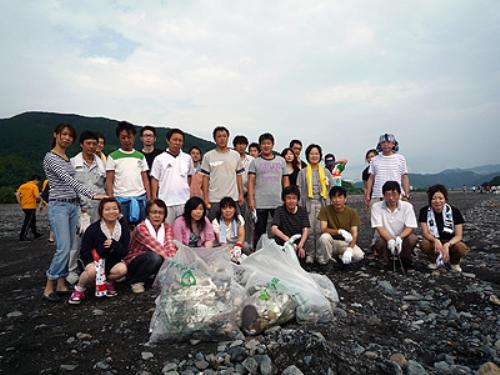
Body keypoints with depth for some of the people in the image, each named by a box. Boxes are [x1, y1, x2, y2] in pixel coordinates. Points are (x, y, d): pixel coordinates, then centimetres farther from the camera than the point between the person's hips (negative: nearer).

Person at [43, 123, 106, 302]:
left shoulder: (68, 158, 15)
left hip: (73, 205, 7)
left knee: (69, 248, 8)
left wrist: (79, 202, 13)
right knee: (64, 248, -11)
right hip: (58, 206, -7)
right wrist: (93, 194, -27)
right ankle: (49, 287, 3)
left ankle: (61, 284, 17)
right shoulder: (50, 157, -9)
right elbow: (68, 180, -20)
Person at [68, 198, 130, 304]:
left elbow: (124, 252, -6)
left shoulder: (124, 229, -5)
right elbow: (84, 253, -11)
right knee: (92, 270, -35)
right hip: (93, 260, -2)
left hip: (112, 261, 3)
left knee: (122, 269, -28)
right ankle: (79, 289, -2)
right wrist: (103, 247, -23)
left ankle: (107, 282, 6)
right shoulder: (92, 229, -12)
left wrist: (114, 244, -26)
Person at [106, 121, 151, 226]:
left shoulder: (140, 156, 11)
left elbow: (145, 179, 11)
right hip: (121, 199, -2)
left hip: (140, 199, 2)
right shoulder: (113, 157, 3)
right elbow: (109, 181, 2)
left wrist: (149, 199, 4)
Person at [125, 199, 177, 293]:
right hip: (134, 263, -5)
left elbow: (170, 246, -19)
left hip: (154, 262, 5)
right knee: (154, 256, -35)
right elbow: (156, 247, -32)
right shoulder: (141, 228, -20)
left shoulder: (167, 227, -3)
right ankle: (136, 281, -10)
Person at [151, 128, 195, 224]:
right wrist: (154, 199, -2)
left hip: (184, 201, 2)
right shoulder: (160, 158, 1)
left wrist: (189, 194, 10)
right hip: (166, 202, -2)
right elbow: (154, 180, 2)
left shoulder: (187, 158, 7)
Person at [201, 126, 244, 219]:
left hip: (233, 198, 2)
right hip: (214, 199, -1)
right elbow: (205, 178, 1)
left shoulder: (236, 155, 8)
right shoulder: (208, 156, 2)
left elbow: (239, 176, 10)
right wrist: (205, 198, -4)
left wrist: (241, 194, 4)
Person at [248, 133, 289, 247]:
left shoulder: (281, 161, 12)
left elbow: (285, 181, 11)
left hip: (278, 203, 2)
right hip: (260, 203, -1)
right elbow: (251, 182, 0)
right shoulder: (255, 162, 6)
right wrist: (251, 200, -10)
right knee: (260, 232, 6)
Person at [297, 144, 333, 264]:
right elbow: (299, 190, 5)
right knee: (309, 230, -3)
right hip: (308, 204, -1)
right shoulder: (303, 172, 10)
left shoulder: (326, 172, 14)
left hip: (322, 204, 1)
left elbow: (330, 189, 11)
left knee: (321, 230, -2)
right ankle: (310, 254, 8)